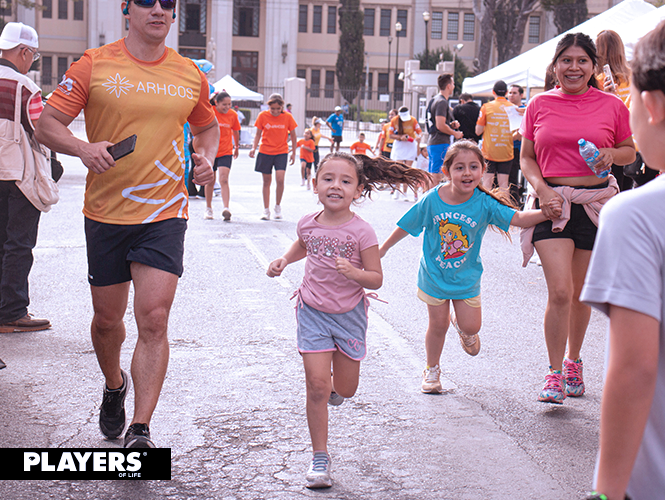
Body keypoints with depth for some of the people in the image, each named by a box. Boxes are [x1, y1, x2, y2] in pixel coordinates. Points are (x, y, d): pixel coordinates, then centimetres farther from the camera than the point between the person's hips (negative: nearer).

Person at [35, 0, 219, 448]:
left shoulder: (190, 75, 6)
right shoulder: (93, 66, -2)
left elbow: (207, 126, 24)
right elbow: (48, 124, -2)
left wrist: (206, 159, 3)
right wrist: (84, 148, -21)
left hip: (165, 213, 0)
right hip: (105, 211, 0)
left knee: (154, 320, -11)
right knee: (108, 319, 12)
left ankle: (141, 430, -5)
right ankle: (115, 386, 43)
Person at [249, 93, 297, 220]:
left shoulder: (288, 117, -4)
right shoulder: (263, 116, -5)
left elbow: (293, 135, 6)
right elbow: (258, 134, 3)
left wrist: (293, 152, 7)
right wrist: (254, 148, -10)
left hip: (281, 152, -1)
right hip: (265, 152, 1)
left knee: (280, 179, -16)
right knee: (266, 181, 6)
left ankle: (278, 206, 5)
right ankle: (266, 210, 17)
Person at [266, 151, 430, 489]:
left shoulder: (361, 232, -14)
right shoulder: (308, 224, -4)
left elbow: (376, 279, -11)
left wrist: (353, 272, -29)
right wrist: (283, 260, 5)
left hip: (349, 314, -1)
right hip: (313, 312, 1)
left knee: (345, 390, 10)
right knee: (317, 385, -9)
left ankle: (333, 387, 49)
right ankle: (319, 458, 4)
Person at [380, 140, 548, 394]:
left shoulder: (484, 203, -17)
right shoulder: (432, 200, -17)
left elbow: (517, 218, -23)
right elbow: (406, 226, -4)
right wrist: (383, 249, 6)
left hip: (466, 277, 1)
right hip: (434, 275, -1)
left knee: (472, 327, 3)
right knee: (438, 325, 8)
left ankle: (461, 325, 42)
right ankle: (431, 370, 32)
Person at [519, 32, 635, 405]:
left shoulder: (611, 106, 3)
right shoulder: (540, 105, 4)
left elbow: (630, 151, 14)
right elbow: (527, 158, 8)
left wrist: (611, 154, -8)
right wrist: (543, 190, -9)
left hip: (597, 203, 1)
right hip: (553, 203, -1)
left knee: (582, 293, 12)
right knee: (560, 291, -12)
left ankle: (573, 360, 34)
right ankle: (555, 373, 0)